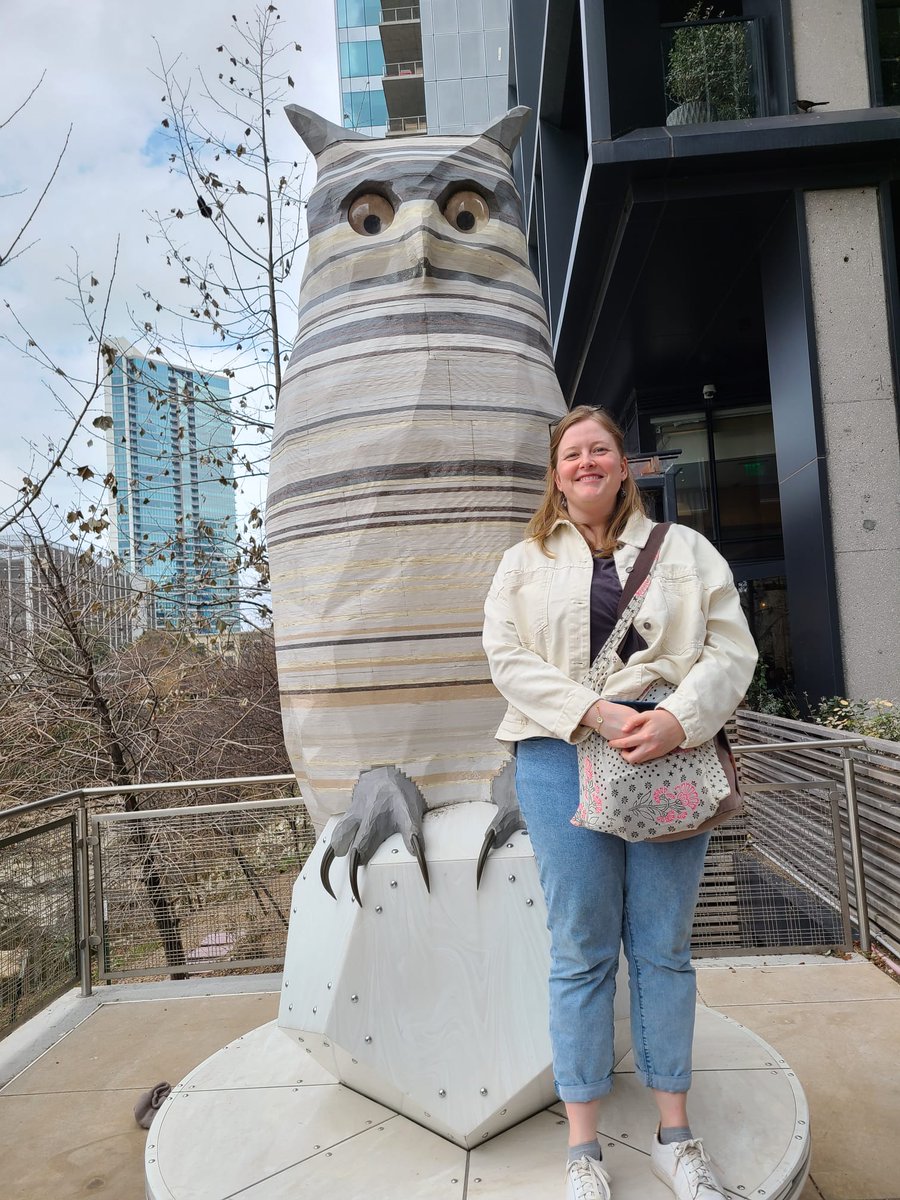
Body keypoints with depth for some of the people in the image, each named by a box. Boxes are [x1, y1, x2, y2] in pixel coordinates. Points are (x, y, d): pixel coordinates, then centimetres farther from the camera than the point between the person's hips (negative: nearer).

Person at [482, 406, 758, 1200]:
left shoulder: (684, 549, 12)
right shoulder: (526, 562, 11)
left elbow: (731, 648, 4)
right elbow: (509, 656, -1)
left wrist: (678, 719, -13)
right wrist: (594, 712, -14)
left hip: (672, 753, 1)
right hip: (564, 755, -1)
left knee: (664, 948, 9)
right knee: (581, 952, 3)